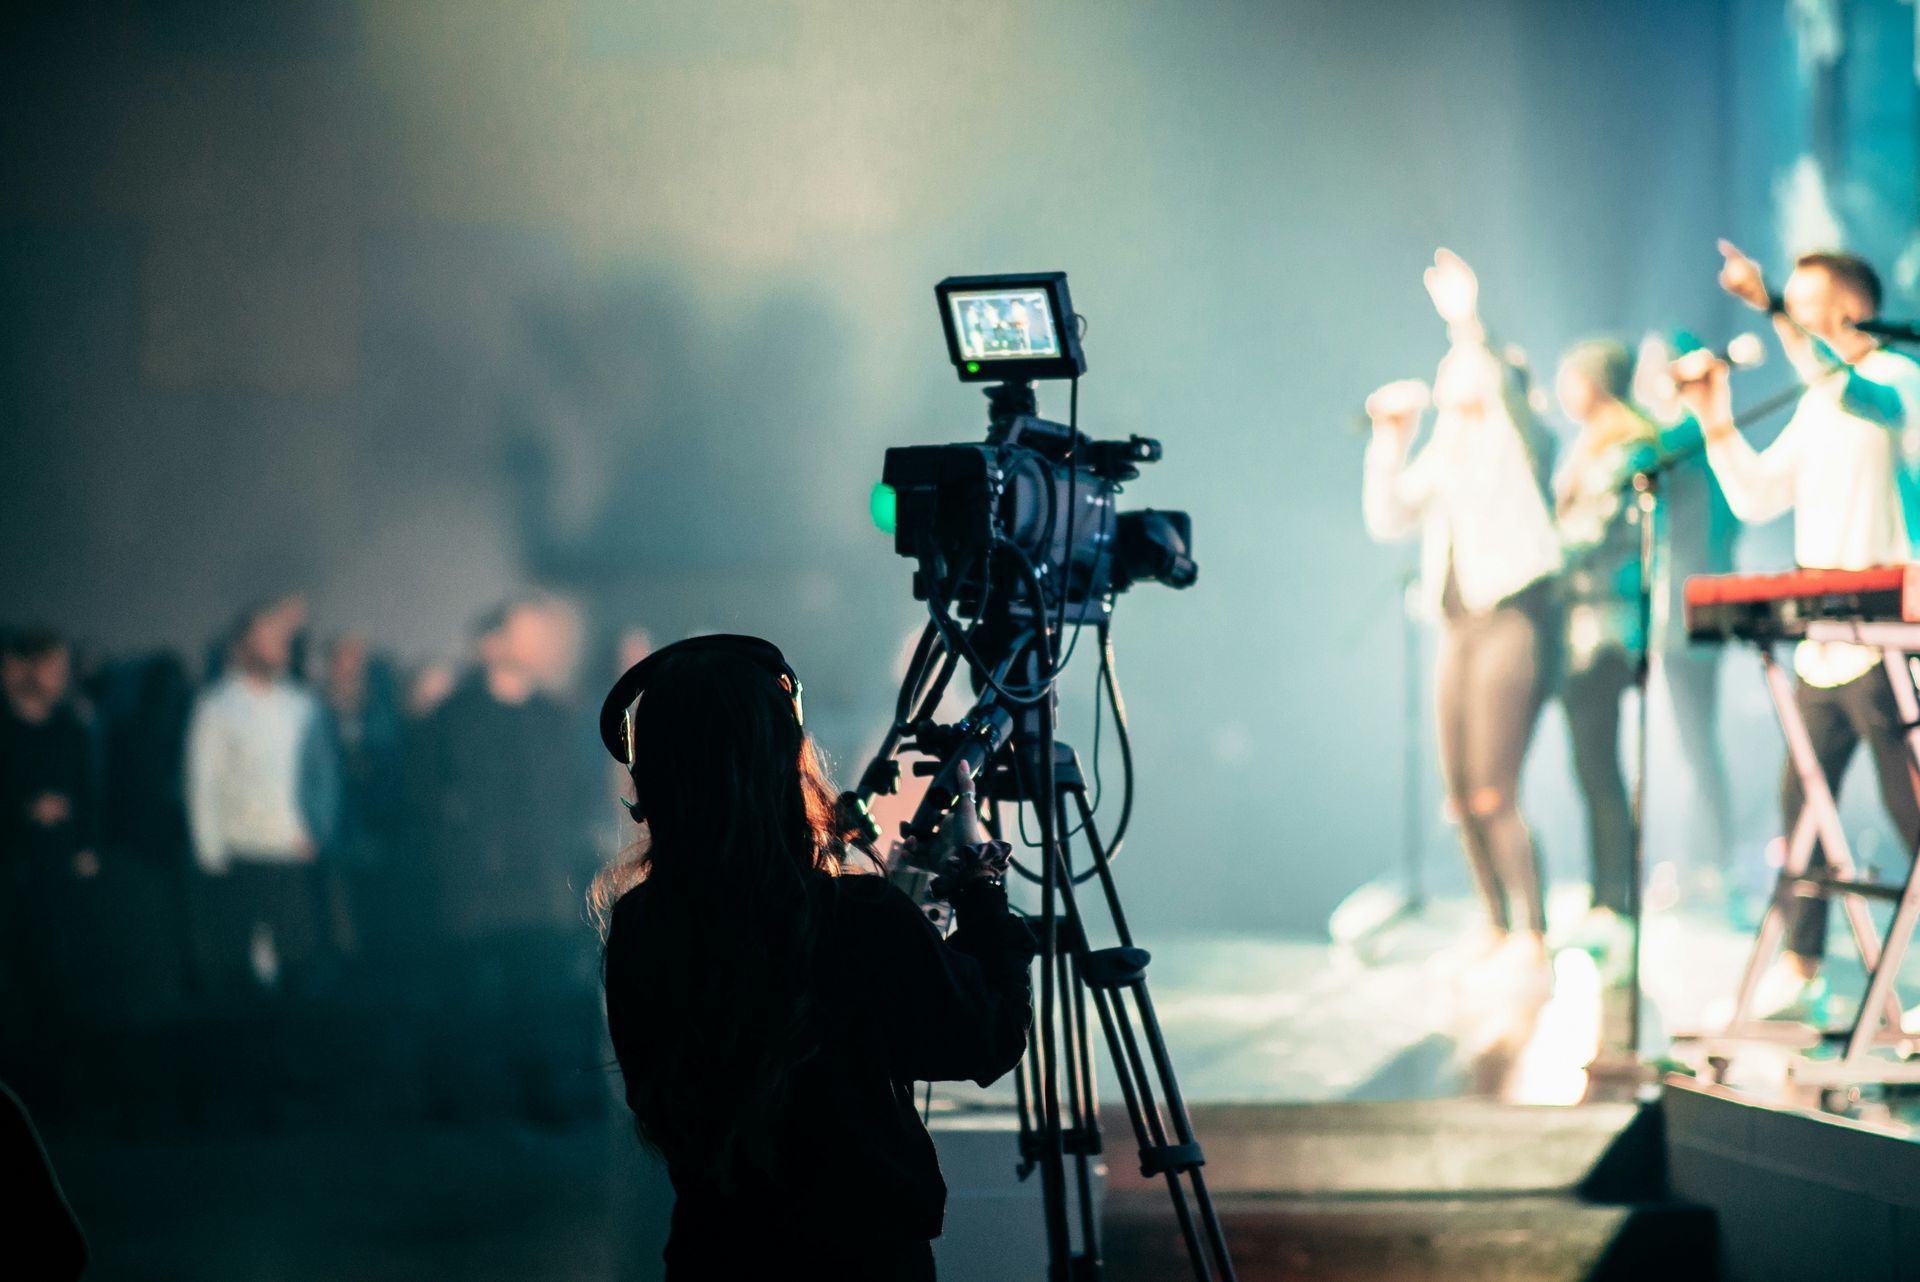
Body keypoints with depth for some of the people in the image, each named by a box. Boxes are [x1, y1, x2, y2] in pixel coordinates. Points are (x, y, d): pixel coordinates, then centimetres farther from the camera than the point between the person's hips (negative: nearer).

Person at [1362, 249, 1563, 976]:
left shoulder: (1515, 440, -2)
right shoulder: (1442, 455, 17)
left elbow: (1504, 391, -24)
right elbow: (1387, 520, 15)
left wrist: (1468, 327, -34)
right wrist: (1390, 442, 6)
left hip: (1516, 618, -7)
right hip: (1459, 625, 7)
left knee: (1494, 794, -13)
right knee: (1461, 799, 7)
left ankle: (1533, 937, -7)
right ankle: (1498, 927, 19)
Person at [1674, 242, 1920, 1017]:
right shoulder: (1816, 405, 20)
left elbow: (1850, 390, -30)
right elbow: (1757, 498, 18)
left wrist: (1775, 310, -37)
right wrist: (1716, 421, 7)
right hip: (1822, 645, 8)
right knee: (1800, 803, 7)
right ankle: (1800, 969, 12)